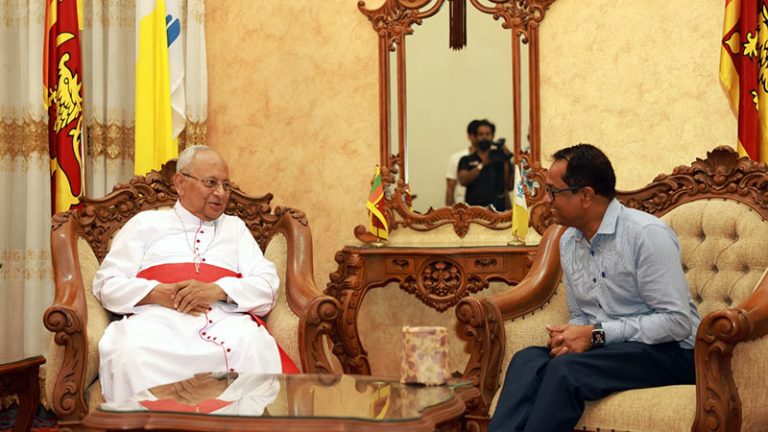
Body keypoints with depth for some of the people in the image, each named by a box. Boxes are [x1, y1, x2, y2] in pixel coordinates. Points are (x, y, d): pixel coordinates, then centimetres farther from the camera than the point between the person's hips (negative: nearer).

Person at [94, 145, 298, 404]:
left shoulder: (235, 227, 28)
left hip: (224, 319, 1)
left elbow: (268, 286, 14)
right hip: (157, 317, -1)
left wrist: (218, 290, -7)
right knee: (132, 349, -37)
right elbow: (106, 284, 14)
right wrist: (160, 293, -6)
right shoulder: (146, 223, 23)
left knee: (253, 344, -35)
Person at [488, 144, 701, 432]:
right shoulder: (569, 241, 10)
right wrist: (568, 336, -7)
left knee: (566, 369, -32)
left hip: (667, 351, -6)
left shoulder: (646, 234, -14)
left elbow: (678, 322, -18)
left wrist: (597, 333, -19)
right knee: (527, 360, -23)